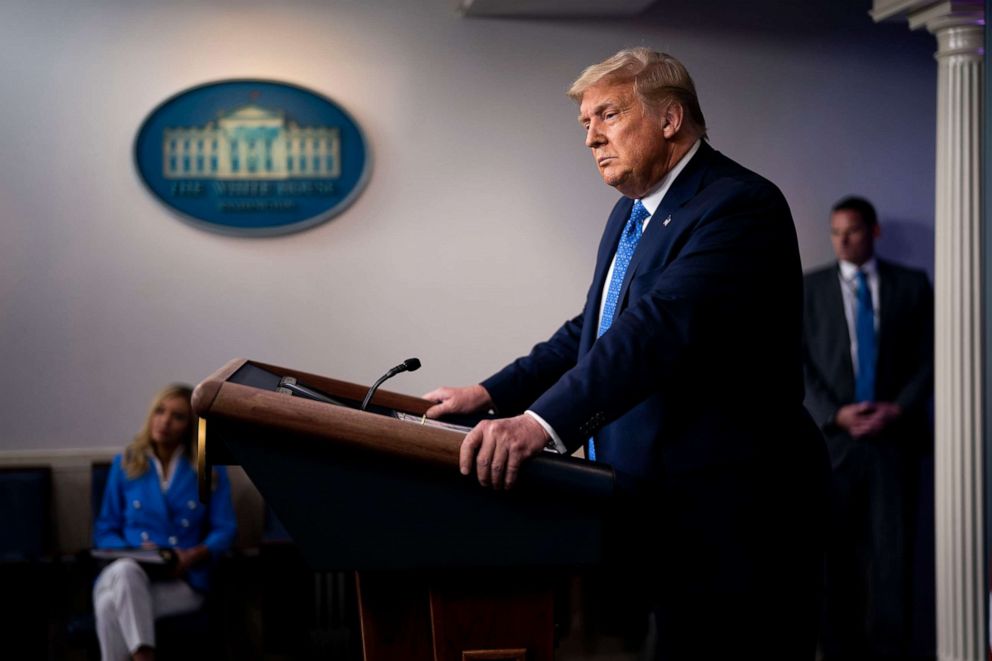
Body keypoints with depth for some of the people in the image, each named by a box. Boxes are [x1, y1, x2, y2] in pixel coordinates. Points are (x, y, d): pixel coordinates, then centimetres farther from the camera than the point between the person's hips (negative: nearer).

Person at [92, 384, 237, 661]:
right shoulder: (125, 464, 14)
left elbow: (224, 529, 5)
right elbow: (105, 530, 15)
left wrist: (195, 555, -15)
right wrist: (131, 553, -7)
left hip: (182, 582, -1)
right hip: (124, 574, 2)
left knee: (111, 606, -34)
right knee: (125, 571, -39)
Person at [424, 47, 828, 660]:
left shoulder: (740, 206, -16)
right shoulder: (631, 214, 16)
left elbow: (663, 326, -30)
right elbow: (590, 334, 21)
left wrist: (546, 420, -40)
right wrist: (493, 395, 8)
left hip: (732, 526, -9)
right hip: (667, 521, 9)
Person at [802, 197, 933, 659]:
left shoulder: (912, 284, 10)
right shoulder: (810, 288, 10)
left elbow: (927, 356, 6)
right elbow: (800, 362, 3)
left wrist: (899, 408, -8)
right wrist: (835, 413, -9)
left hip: (895, 434, 0)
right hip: (833, 435, 0)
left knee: (892, 548, -5)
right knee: (836, 549, 1)